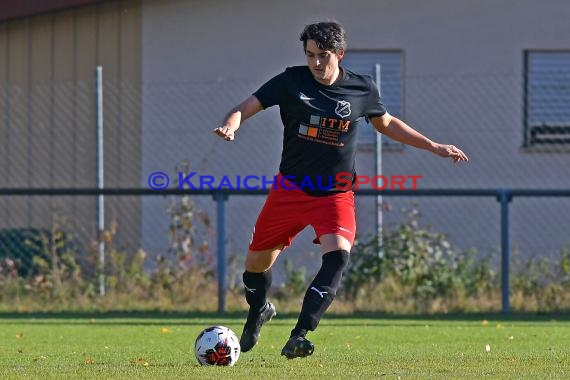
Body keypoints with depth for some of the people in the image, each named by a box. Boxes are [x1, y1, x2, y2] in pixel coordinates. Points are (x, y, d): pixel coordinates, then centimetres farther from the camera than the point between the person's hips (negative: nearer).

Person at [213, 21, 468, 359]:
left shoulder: (362, 89, -2)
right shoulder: (292, 81, -7)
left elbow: (386, 123, 17)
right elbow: (246, 108, -9)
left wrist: (434, 147, 16)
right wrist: (230, 126, -32)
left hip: (336, 194, -1)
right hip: (290, 188, 1)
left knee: (338, 254, -27)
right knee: (259, 258, 10)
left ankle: (299, 336, -31)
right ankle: (258, 311, 46)